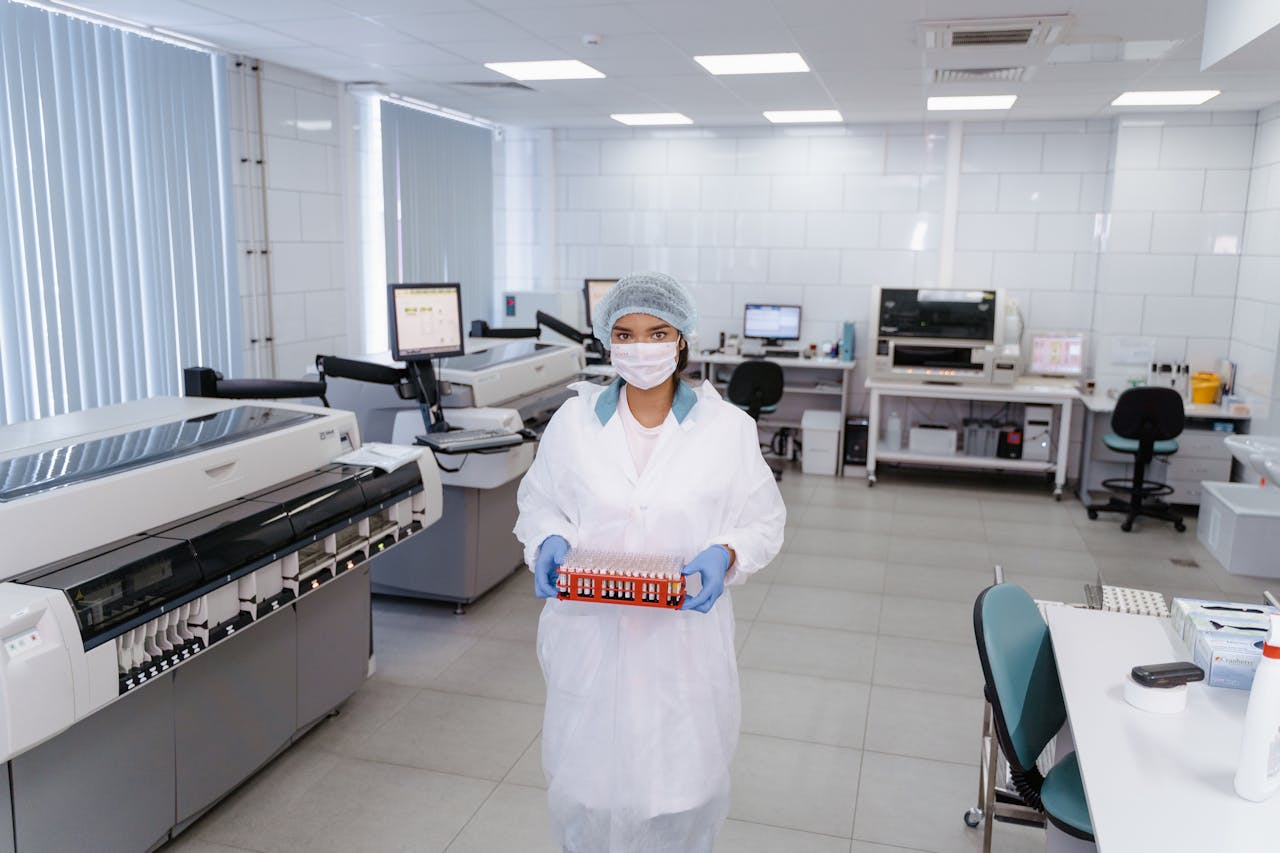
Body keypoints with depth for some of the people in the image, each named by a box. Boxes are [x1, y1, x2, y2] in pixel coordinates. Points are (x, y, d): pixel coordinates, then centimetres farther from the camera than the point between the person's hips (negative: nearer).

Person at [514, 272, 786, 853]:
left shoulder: (728, 427, -5)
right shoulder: (574, 419, -1)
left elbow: (763, 521, 3)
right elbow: (538, 501, 10)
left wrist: (725, 555, -17)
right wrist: (550, 542, -11)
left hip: (685, 633, -1)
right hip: (590, 630, 1)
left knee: (684, 781, 10)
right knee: (586, 780, 13)